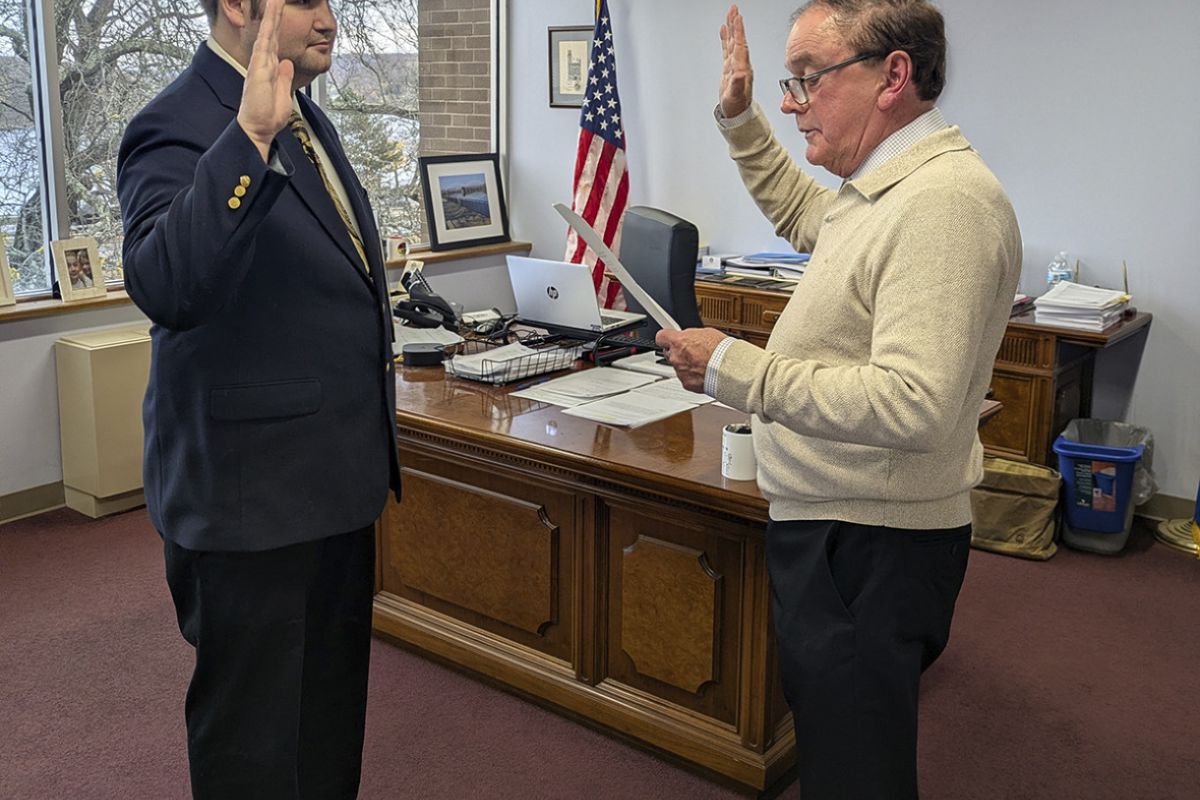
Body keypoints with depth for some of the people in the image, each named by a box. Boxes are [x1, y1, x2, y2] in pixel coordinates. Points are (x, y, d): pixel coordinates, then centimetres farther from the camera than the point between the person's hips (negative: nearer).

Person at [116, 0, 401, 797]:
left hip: (336, 479, 9)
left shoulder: (305, 117, 10)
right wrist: (249, 135, -42)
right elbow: (165, 288, -37)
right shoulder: (177, 129, -18)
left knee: (333, 705, 23)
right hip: (254, 493, -9)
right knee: (256, 736, 9)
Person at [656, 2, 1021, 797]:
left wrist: (733, 368, -29)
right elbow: (799, 212, 32)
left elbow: (914, 407, -33)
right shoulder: (883, 186, 9)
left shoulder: (945, 200, -24)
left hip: (868, 548, -10)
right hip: (831, 524, 10)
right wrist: (741, 119, 21)